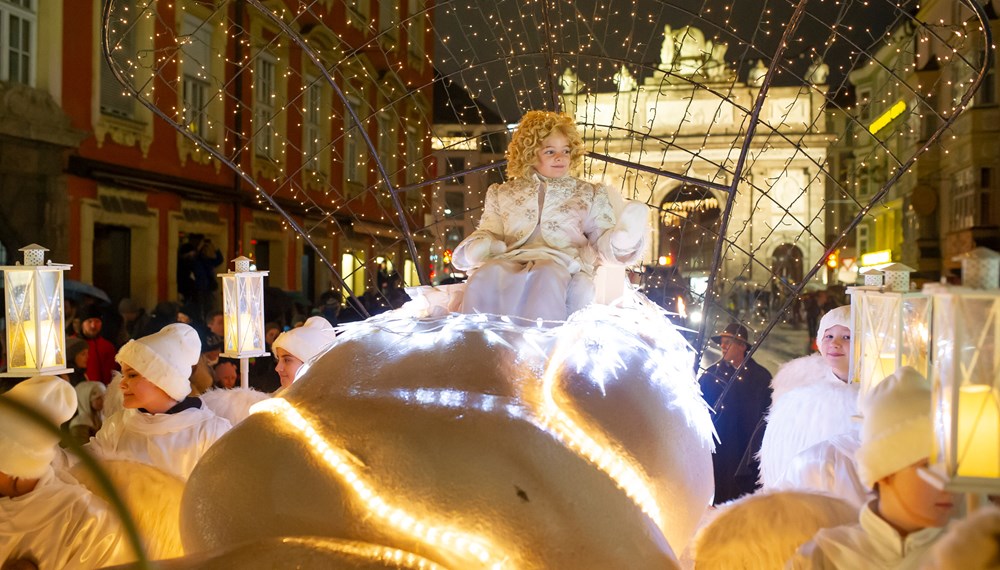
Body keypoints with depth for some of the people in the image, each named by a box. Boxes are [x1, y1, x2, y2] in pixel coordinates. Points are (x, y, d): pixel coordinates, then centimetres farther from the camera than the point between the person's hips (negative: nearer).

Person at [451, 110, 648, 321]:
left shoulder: (590, 193, 27)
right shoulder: (502, 193, 29)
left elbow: (603, 242, 17)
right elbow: (489, 233, 18)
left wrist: (624, 236, -7)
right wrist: (478, 247, -7)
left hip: (562, 263, -1)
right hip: (511, 260, 1)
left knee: (547, 277, -40)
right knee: (486, 276, -36)